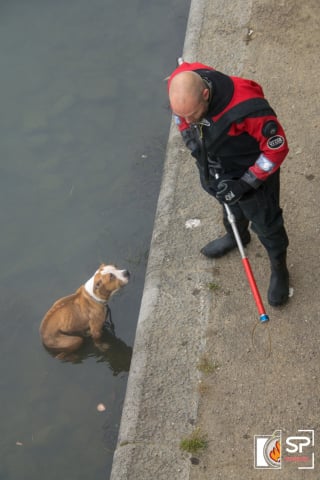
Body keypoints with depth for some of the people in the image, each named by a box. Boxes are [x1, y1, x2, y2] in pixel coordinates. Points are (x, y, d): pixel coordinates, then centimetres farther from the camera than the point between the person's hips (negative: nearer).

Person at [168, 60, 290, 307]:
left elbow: (277, 149, -27)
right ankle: (236, 236, 64)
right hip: (214, 167, 5)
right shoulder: (181, 85, -26)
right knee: (230, 207, 32)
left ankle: (279, 270, 42)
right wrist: (191, 139, -11)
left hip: (251, 170, -5)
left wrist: (245, 184, -25)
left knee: (266, 225, 15)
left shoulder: (248, 108, -44)